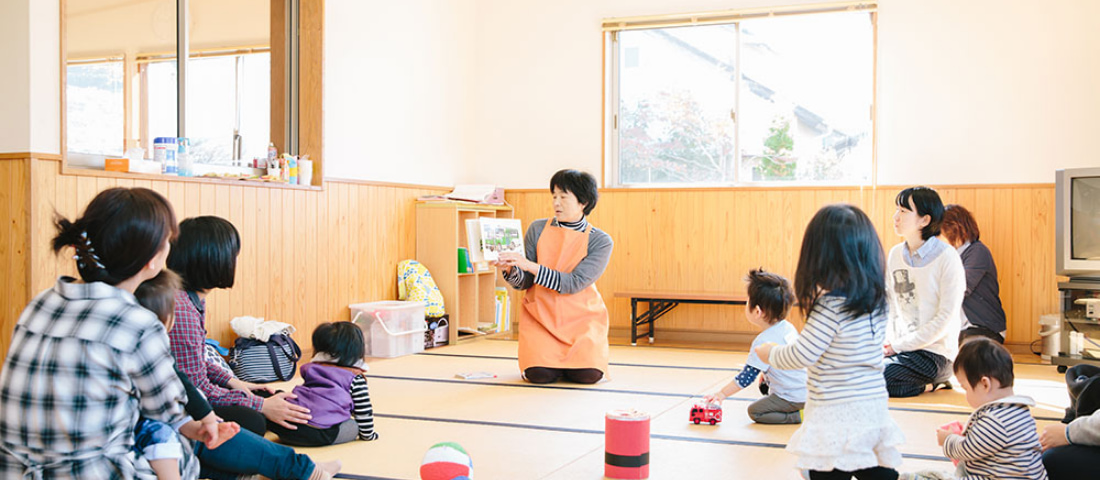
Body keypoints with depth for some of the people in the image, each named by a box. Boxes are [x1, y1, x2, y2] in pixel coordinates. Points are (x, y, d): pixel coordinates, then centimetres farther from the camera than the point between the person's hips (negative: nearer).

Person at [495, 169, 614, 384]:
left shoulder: (600, 241, -6)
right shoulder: (538, 229, 1)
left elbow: (574, 283, -18)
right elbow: (524, 282, 2)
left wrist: (529, 265, -27)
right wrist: (509, 269, -22)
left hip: (582, 316, -1)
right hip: (540, 312, 1)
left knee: (588, 374, -22)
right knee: (540, 374, -21)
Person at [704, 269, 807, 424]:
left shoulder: (763, 341, -23)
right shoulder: (788, 327, 1)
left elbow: (746, 377, -19)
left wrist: (722, 394, -9)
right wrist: (766, 374, 25)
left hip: (793, 397, -9)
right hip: (806, 387, 9)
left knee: (754, 411, 1)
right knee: (764, 386, 28)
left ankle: (798, 416, -8)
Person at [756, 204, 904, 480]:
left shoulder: (830, 305, -17)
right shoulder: (878, 301, 4)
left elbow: (803, 355, -16)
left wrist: (771, 354, 2)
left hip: (836, 415, -7)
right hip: (874, 408, 7)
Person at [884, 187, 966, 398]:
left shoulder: (947, 258, -10)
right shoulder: (895, 254, 9)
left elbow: (945, 319, -13)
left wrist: (898, 346, -14)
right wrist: (888, 343, -4)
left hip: (934, 353, -7)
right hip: (899, 348, 7)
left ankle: (929, 385, -1)